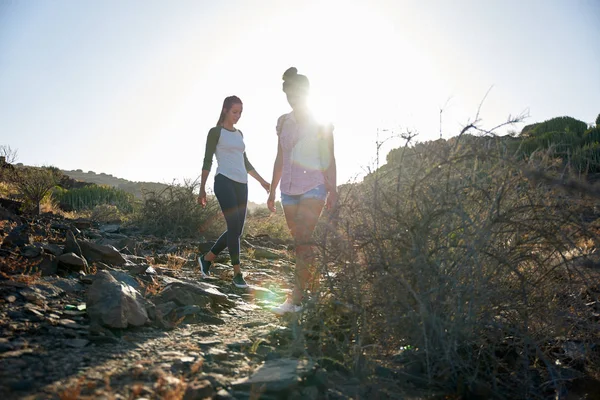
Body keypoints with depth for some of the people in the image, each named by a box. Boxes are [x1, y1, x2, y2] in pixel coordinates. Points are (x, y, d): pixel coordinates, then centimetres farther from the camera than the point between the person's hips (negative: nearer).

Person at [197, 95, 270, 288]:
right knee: (234, 226, -13)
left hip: (241, 184, 7)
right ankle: (237, 273, -6)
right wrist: (202, 189, -7)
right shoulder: (216, 132, 2)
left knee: (237, 229, 4)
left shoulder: (239, 134, 21)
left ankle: (207, 258, 20)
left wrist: (262, 181, 22)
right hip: (224, 182, -7)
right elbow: (207, 161, -2)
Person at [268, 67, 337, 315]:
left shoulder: (321, 122, 0)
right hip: (289, 188, 5)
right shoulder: (283, 122, 13)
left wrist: (332, 190, -8)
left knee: (304, 241, -15)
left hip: (313, 186, -5)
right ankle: (310, 291, 19)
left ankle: (296, 298, -15)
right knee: (298, 242, 7)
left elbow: (329, 159, -1)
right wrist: (272, 191, 16)